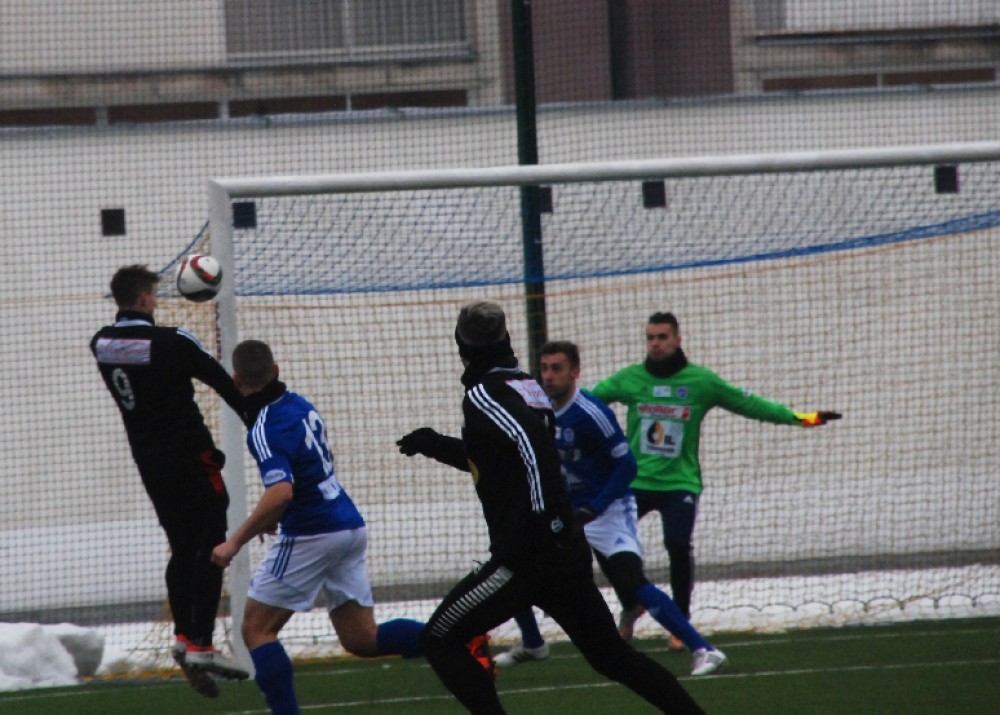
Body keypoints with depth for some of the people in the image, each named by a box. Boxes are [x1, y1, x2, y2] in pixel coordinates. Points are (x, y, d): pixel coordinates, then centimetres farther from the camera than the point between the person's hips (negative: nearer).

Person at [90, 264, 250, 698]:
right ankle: (200, 646, -8)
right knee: (211, 548, -2)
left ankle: (183, 636, 7)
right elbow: (225, 384, -11)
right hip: (191, 457, -6)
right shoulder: (169, 342, -17)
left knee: (182, 549, 16)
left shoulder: (102, 344, -1)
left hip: (149, 462, 6)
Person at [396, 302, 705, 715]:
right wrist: (435, 445, 29)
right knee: (611, 655, 18)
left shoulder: (483, 395, -8)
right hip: (568, 553, 8)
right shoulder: (527, 386, 17)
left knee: (439, 641, -1)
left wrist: (543, 519, -27)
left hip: (526, 556, -8)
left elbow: (530, 445, -26)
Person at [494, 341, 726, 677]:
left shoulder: (591, 413, -20)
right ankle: (532, 645, 31)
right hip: (566, 510, 8)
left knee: (631, 582, -23)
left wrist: (595, 508, -24)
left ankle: (703, 650, -24)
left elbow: (626, 465, -19)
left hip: (608, 510, -8)